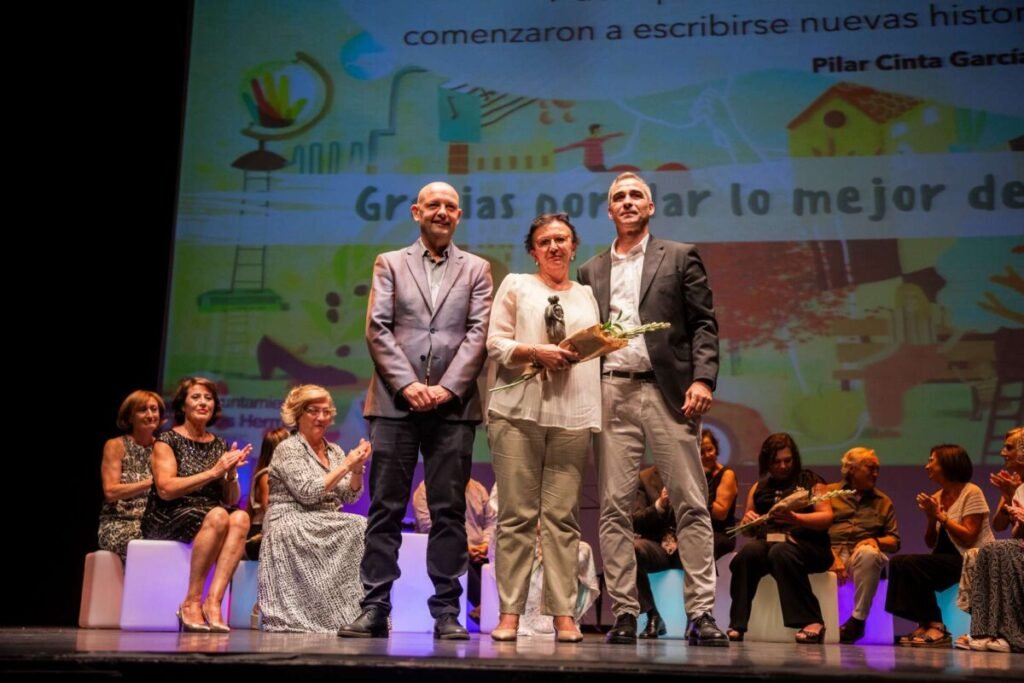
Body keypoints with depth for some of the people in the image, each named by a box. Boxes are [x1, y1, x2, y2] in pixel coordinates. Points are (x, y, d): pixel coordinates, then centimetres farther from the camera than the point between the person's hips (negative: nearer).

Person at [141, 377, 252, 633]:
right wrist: (213, 472, -15)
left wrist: (232, 473, -6)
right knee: (218, 516, -34)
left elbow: (231, 500, 14)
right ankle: (192, 602, -27)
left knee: (240, 518, -29)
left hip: (211, 518, 4)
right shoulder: (168, 440, 2)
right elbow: (165, 490, -12)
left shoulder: (220, 445, 15)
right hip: (167, 521, -4)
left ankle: (213, 601, -36)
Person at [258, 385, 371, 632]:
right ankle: (346, 614, -25)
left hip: (326, 526, 6)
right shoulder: (288, 449, -3)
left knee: (364, 528, -26)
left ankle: (357, 612, -25)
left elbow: (350, 496, 8)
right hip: (294, 526, -6)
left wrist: (357, 469, -10)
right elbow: (307, 492, -16)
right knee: (358, 529, -29)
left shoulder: (335, 451, 17)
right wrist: (345, 466, -16)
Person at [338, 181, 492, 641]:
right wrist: (408, 384, -9)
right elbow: (377, 329, 3)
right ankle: (374, 609, 3)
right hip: (395, 401, 0)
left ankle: (446, 612, 5)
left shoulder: (476, 269, 15)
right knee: (385, 509, -1)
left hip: (453, 403, 0)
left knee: (449, 511, 0)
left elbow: (478, 333, 4)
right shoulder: (390, 263, 14)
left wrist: (447, 387, -9)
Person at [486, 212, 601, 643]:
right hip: (519, 411, -2)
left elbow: (597, 351, 19)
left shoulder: (586, 295, 21)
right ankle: (509, 612, 1)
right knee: (516, 514, -3)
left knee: (562, 517, 0)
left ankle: (564, 614, 1)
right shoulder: (515, 286, 13)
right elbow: (496, 344, 2)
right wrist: (537, 352, -11)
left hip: (572, 415, 2)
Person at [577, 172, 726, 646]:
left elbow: (704, 324, 4)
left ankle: (701, 614, -1)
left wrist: (702, 379, -10)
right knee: (614, 508, 0)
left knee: (691, 505, -4)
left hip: (667, 391, -2)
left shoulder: (680, 257, 11)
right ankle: (624, 613, 5)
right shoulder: (592, 271, 18)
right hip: (612, 394, 3)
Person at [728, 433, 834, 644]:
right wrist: (747, 520, -2)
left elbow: (827, 518, -1)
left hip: (806, 543, -3)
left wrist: (795, 518, -19)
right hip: (767, 541, 3)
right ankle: (737, 625, -32)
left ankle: (811, 622, -31)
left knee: (781, 552, -37)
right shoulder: (759, 488, 23)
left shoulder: (811, 481, 12)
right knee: (747, 552, -32)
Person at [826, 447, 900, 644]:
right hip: (832, 551, -1)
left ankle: (858, 619, -28)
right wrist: (833, 557, -15)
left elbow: (894, 542, 17)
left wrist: (876, 541, -7)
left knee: (868, 554, -36)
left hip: (864, 551, 2)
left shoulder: (883, 501, 24)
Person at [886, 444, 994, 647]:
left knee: (910, 564, -26)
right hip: (948, 559, 7)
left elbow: (968, 538, -16)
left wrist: (941, 515, -15)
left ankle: (935, 627, -16)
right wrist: (931, 518, -6)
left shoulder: (971, 493, -8)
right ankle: (925, 624, -13)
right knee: (898, 562, -16)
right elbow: (931, 543, 11)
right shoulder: (937, 497, 12)